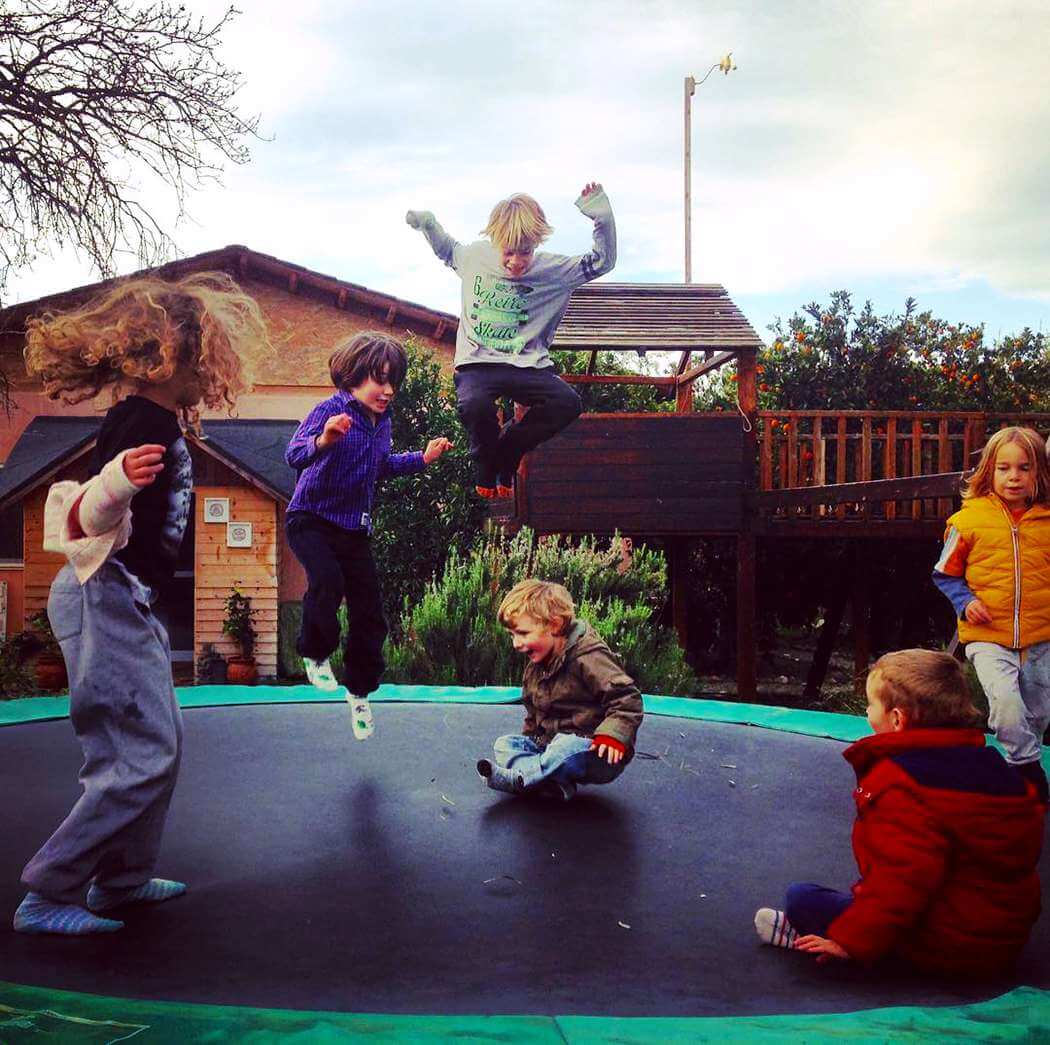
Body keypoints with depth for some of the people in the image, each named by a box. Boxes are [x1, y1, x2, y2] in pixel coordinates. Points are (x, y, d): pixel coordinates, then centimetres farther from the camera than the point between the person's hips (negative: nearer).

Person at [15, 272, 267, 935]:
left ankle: (123, 879, 27)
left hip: (130, 603, 11)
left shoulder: (163, 421, 10)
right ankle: (47, 898, 1)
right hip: (106, 600, -11)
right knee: (142, 756, -9)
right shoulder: (142, 420, -18)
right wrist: (119, 479, -47)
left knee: (163, 743, 16)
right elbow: (86, 520, -26)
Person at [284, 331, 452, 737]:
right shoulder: (331, 410, -18)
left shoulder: (382, 422, 5)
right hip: (312, 519, -6)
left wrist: (422, 458, 17)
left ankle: (359, 691, 27)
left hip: (354, 528, 7)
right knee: (327, 581, -33)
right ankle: (316, 655, -4)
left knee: (369, 613, 6)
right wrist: (323, 440, -52)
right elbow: (294, 454, -33)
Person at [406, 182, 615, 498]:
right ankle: (486, 464, 0)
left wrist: (602, 217, -12)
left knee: (568, 404, -25)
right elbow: (447, 250, 27)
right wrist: (427, 223, 13)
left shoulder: (553, 269, 0)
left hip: (527, 366, 1)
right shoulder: (475, 256, 4)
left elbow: (603, 261, 2)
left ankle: (506, 452, 1)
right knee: (474, 406, -36)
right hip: (477, 364, -1)